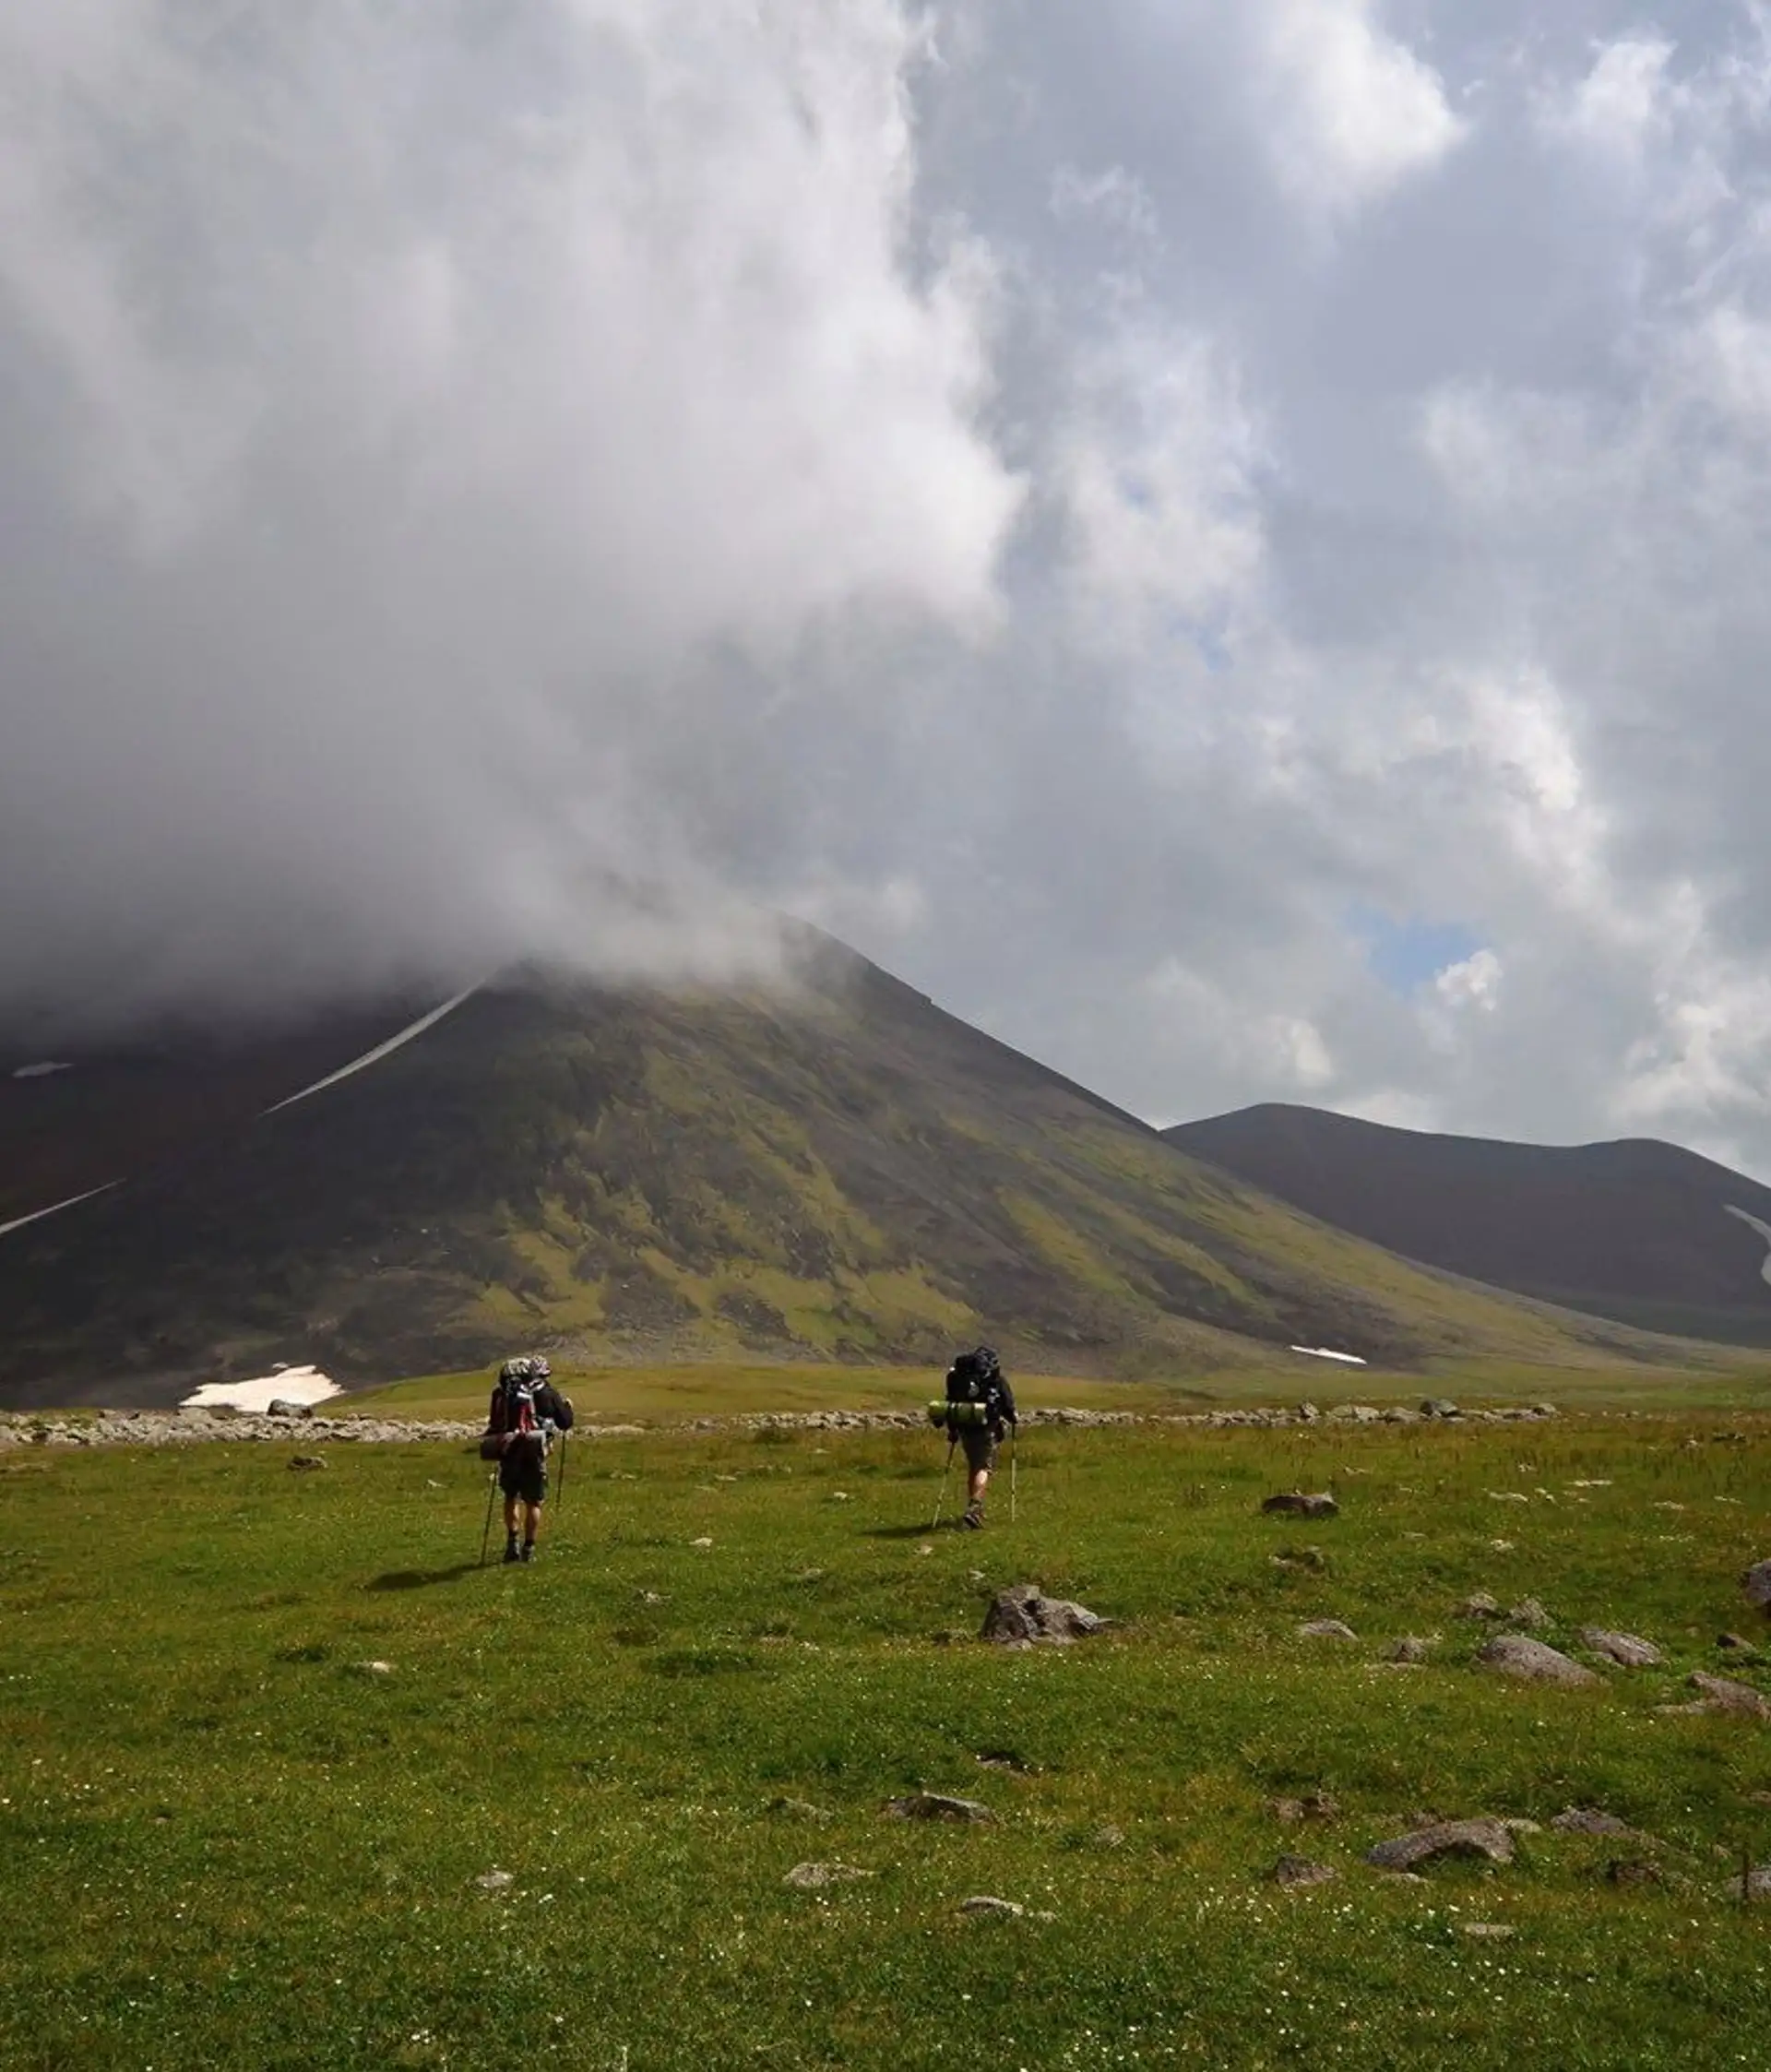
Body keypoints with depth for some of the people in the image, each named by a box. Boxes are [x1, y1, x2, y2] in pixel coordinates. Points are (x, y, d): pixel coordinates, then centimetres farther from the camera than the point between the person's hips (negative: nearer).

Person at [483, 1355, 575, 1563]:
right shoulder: (547, 1393, 3)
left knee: (511, 1497, 22)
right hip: (533, 1454, -2)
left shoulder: (501, 1394, 10)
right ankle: (528, 1549, 8)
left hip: (507, 1452, 3)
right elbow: (565, 1423, 9)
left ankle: (512, 1542, 13)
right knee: (533, 1502, 10)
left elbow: (494, 1424, 13)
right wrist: (567, 1406, 29)